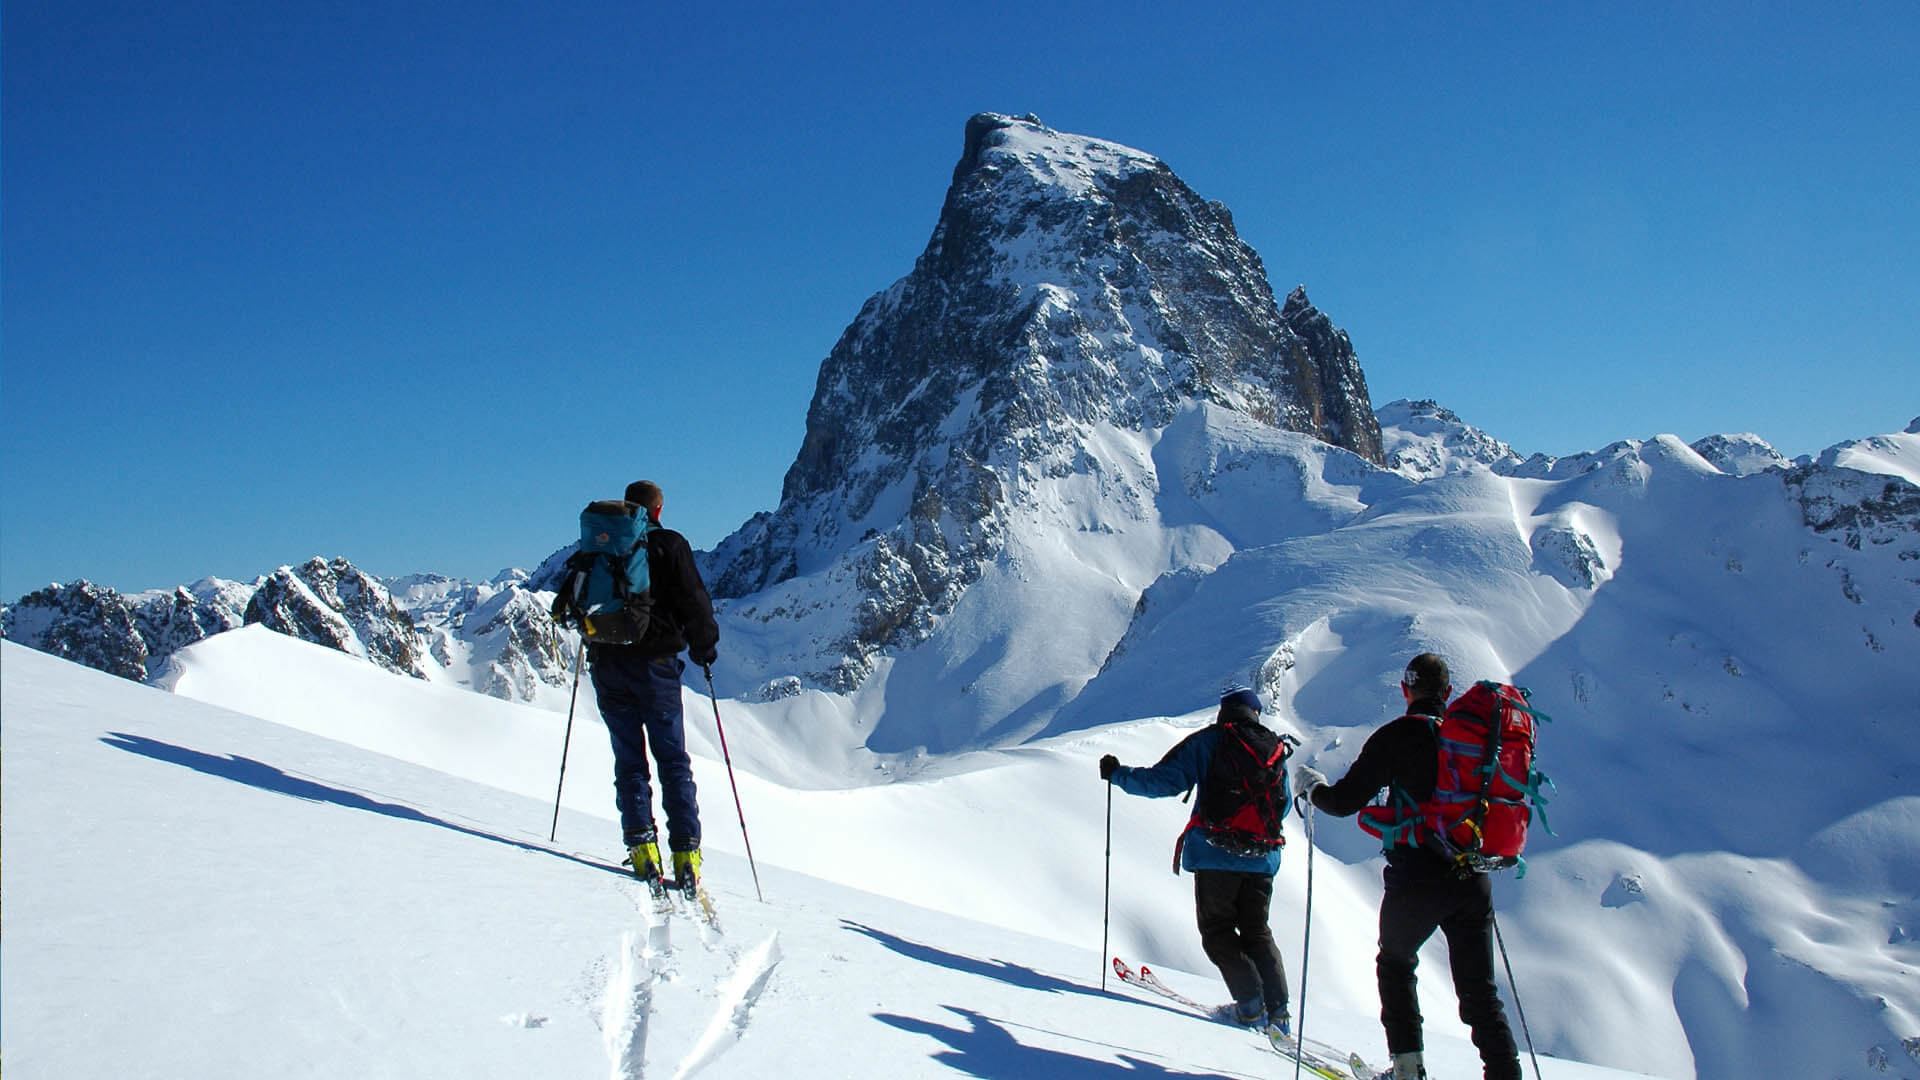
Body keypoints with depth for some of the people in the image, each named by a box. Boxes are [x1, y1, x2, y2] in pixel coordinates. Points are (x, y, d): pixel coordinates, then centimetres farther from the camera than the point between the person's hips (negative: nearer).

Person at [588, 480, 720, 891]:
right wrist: (704, 649, 9)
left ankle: (641, 843, -2)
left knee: (629, 759, 9)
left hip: (607, 665, 3)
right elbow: (694, 602, -6)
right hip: (656, 665, -2)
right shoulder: (669, 545, -3)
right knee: (673, 760, 4)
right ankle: (685, 851, -2)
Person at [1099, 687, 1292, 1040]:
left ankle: (1251, 1007, -4)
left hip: (1216, 854, -4)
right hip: (1262, 857, 4)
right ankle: (1278, 1011, 8)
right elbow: (1283, 804, 18)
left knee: (1218, 931, 5)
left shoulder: (1205, 742, -2)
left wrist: (1118, 775, 3)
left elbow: (1164, 781, -9)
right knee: (1257, 932, 15)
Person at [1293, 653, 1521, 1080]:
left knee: (1395, 965, 19)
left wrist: (1310, 785, 11)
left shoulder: (1398, 735, -8)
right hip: (1473, 880, 4)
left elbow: (1344, 801, -8)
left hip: (1417, 880, -3)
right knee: (1479, 989, 11)